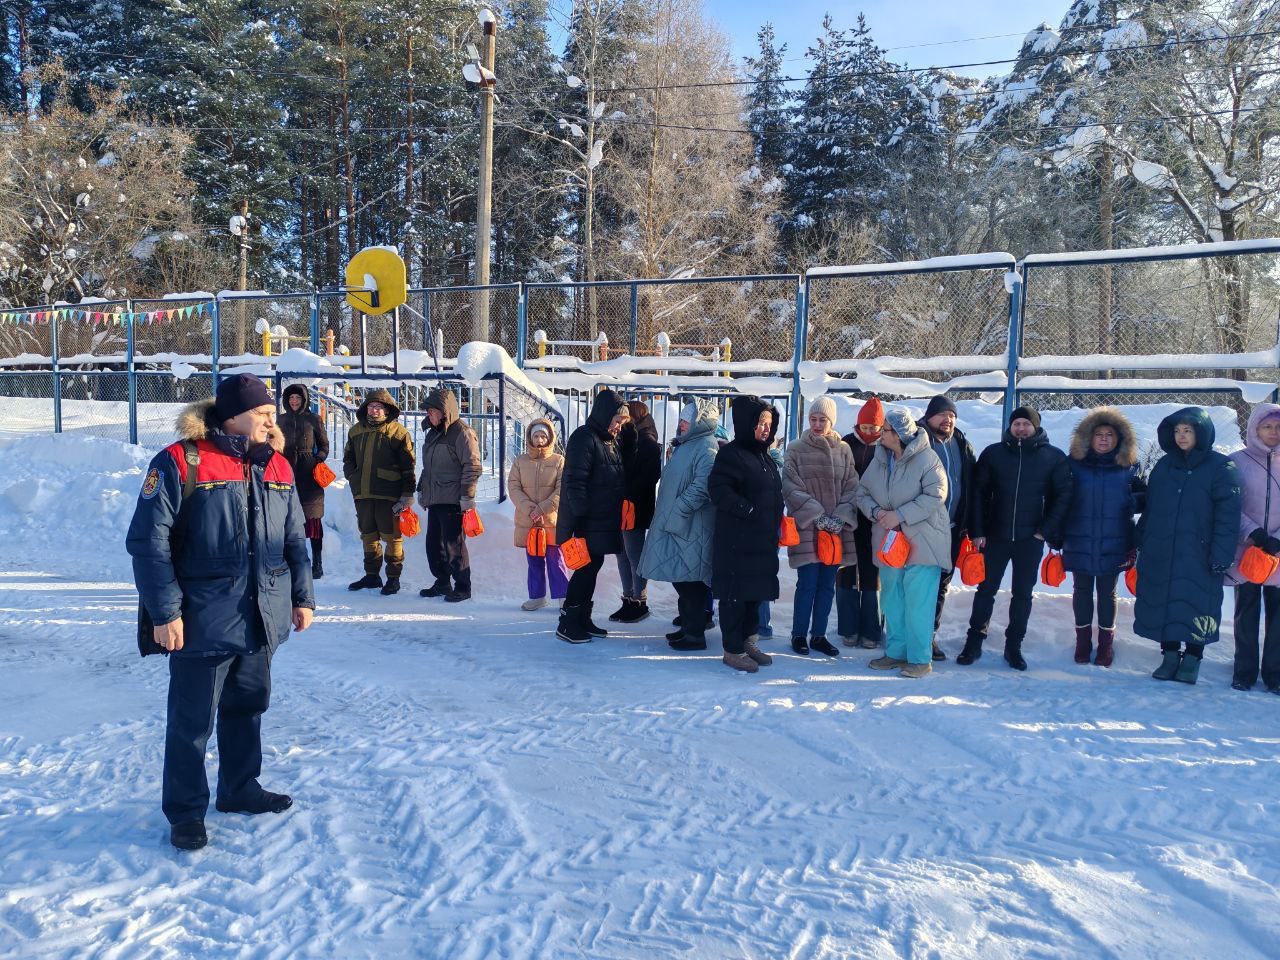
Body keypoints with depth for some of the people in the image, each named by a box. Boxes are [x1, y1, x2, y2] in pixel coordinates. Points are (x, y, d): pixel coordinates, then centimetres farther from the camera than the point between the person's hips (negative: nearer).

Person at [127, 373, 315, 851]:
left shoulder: (277, 467, 7)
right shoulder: (180, 463, -13)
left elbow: (295, 539, 14)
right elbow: (147, 541, -13)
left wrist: (302, 597, 11)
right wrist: (164, 610, -16)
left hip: (261, 619, 6)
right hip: (202, 622, -6)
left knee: (248, 706, 18)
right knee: (192, 718, 6)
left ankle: (240, 788, 36)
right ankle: (184, 811, 22)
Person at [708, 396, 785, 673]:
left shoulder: (764, 456, 17)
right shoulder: (732, 453, -11)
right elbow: (717, 489, -21)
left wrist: (775, 526, 15)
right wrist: (747, 510, -22)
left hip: (762, 541, 9)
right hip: (736, 543, -9)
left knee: (756, 591, 14)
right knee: (735, 593, -2)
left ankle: (748, 641, 27)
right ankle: (733, 650, 7)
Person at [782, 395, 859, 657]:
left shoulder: (844, 450, 7)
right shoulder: (796, 450, 0)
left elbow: (852, 488, 5)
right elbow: (791, 489, -5)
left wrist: (840, 517, -10)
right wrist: (817, 516, -13)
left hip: (837, 530, 3)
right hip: (806, 529, -3)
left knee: (827, 585, 9)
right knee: (807, 584, -2)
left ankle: (819, 635, 21)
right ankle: (799, 635, 12)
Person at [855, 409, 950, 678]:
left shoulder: (926, 459, -12)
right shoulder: (879, 460, 7)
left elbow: (934, 496, -18)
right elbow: (863, 493, 12)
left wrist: (900, 515, -21)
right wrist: (875, 511, -10)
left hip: (921, 542, -7)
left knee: (917, 603, -4)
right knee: (891, 601, 14)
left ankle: (920, 658, 7)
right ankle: (895, 652, 26)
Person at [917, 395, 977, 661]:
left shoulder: (962, 445, 11)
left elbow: (972, 487, 14)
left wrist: (967, 524, 9)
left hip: (952, 528, 5)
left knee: (942, 583, 12)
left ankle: (930, 635, 24)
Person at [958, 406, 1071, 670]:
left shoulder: (1054, 457, 0)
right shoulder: (993, 453, 1)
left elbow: (1063, 495, 1)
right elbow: (979, 492, 3)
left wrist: (1046, 530, -7)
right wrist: (978, 531, -4)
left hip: (1031, 539, 0)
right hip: (996, 536, 0)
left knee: (1023, 594, 9)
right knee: (986, 589, 5)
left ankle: (1014, 646, 20)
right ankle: (974, 643, 15)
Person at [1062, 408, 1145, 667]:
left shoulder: (1127, 468, 0)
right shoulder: (1075, 464, -3)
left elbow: (1145, 497, 9)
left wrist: (1128, 502, -13)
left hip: (1113, 545, 0)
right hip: (1080, 543, 0)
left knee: (1107, 593, 11)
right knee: (1082, 591, 11)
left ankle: (1106, 643, 24)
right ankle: (1083, 641, 25)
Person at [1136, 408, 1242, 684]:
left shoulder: (1221, 467, -5)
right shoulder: (1164, 466, 10)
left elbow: (1228, 516, -9)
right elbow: (1149, 508, 13)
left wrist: (1221, 557, -14)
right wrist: (1141, 543, 9)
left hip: (1198, 556, -4)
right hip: (1159, 554, 4)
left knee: (1195, 607, -1)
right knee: (1162, 605, 7)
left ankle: (1192, 658, 16)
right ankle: (1170, 655, 21)